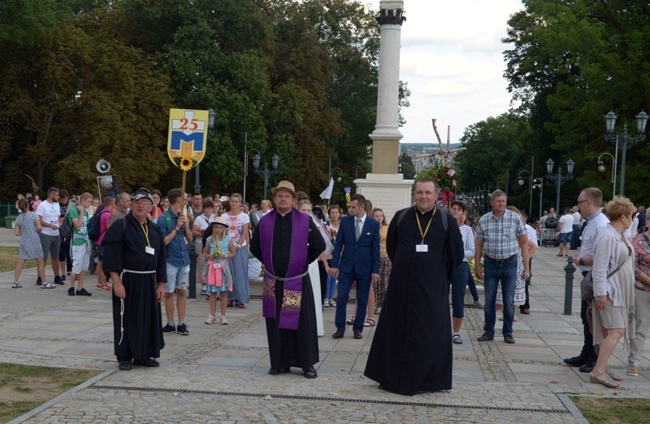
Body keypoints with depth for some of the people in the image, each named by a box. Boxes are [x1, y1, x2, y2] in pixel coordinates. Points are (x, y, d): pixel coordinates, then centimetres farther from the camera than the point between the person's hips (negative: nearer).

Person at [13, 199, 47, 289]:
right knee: (40, 262, 2)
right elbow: (39, 227, -14)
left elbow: (16, 232, 5)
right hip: (34, 240, -5)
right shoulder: (34, 215, -7)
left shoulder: (19, 218, 6)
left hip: (24, 242, 5)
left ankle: (15, 282, 11)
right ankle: (44, 283, 5)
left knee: (20, 262, 9)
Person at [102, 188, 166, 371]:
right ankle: (124, 357, 13)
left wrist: (161, 284, 10)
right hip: (128, 281, -6)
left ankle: (143, 355, 24)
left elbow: (160, 258, 15)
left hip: (149, 282, 6)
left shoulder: (154, 229, 11)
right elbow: (111, 256, -13)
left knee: (148, 319, 11)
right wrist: (117, 282, -20)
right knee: (127, 319, 1)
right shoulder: (121, 226, -7)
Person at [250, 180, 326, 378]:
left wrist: (305, 261, 3)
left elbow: (319, 245, 1)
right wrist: (267, 262, 9)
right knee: (276, 323, 6)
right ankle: (280, 362, 16)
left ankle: (307, 364, 8)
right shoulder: (265, 222, 3)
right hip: (273, 282, 2)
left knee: (302, 323, 0)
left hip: (298, 281, -2)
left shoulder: (305, 221, -2)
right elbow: (255, 247, 14)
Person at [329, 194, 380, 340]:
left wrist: (376, 270, -5)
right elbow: (338, 244, 3)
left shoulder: (373, 224, -4)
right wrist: (334, 264, -2)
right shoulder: (345, 221, 0)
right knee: (341, 297, -2)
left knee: (362, 300, 6)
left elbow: (375, 248, -2)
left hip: (364, 268, -1)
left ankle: (358, 329, 17)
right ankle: (340, 328, 6)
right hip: (346, 266, 1)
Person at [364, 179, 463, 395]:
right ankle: (393, 376, 20)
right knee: (397, 328, 8)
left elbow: (456, 254, 4)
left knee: (431, 332, 3)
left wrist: (441, 277, 9)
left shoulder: (446, 221, -4)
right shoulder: (401, 217, 1)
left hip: (432, 287, -2)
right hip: (402, 284, 2)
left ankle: (428, 379, 14)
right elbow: (390, 247, 14)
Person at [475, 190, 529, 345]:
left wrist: (526, 268, -2)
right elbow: (478, 244, 6)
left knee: (509, 301, 5)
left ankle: (508, 332, 17)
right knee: (489, 300, 7)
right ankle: (489, 332, 18)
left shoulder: (515, 218, -4)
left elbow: (523, 243, 0)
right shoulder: (484, 220, 0)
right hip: (491, 264, 1)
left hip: (509, 264, -1)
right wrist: (477, 265, 3)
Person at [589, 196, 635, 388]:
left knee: (609, 332, 12)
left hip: (620, 292, 10)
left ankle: (603, 367, 18)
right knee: (616, 331, -14)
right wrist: (600, 293, -22)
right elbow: (600, 267, -21)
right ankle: (598, 371, -15)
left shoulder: (620, 236, 13)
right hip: (609, 292, -10)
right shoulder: (607, 237, -18)